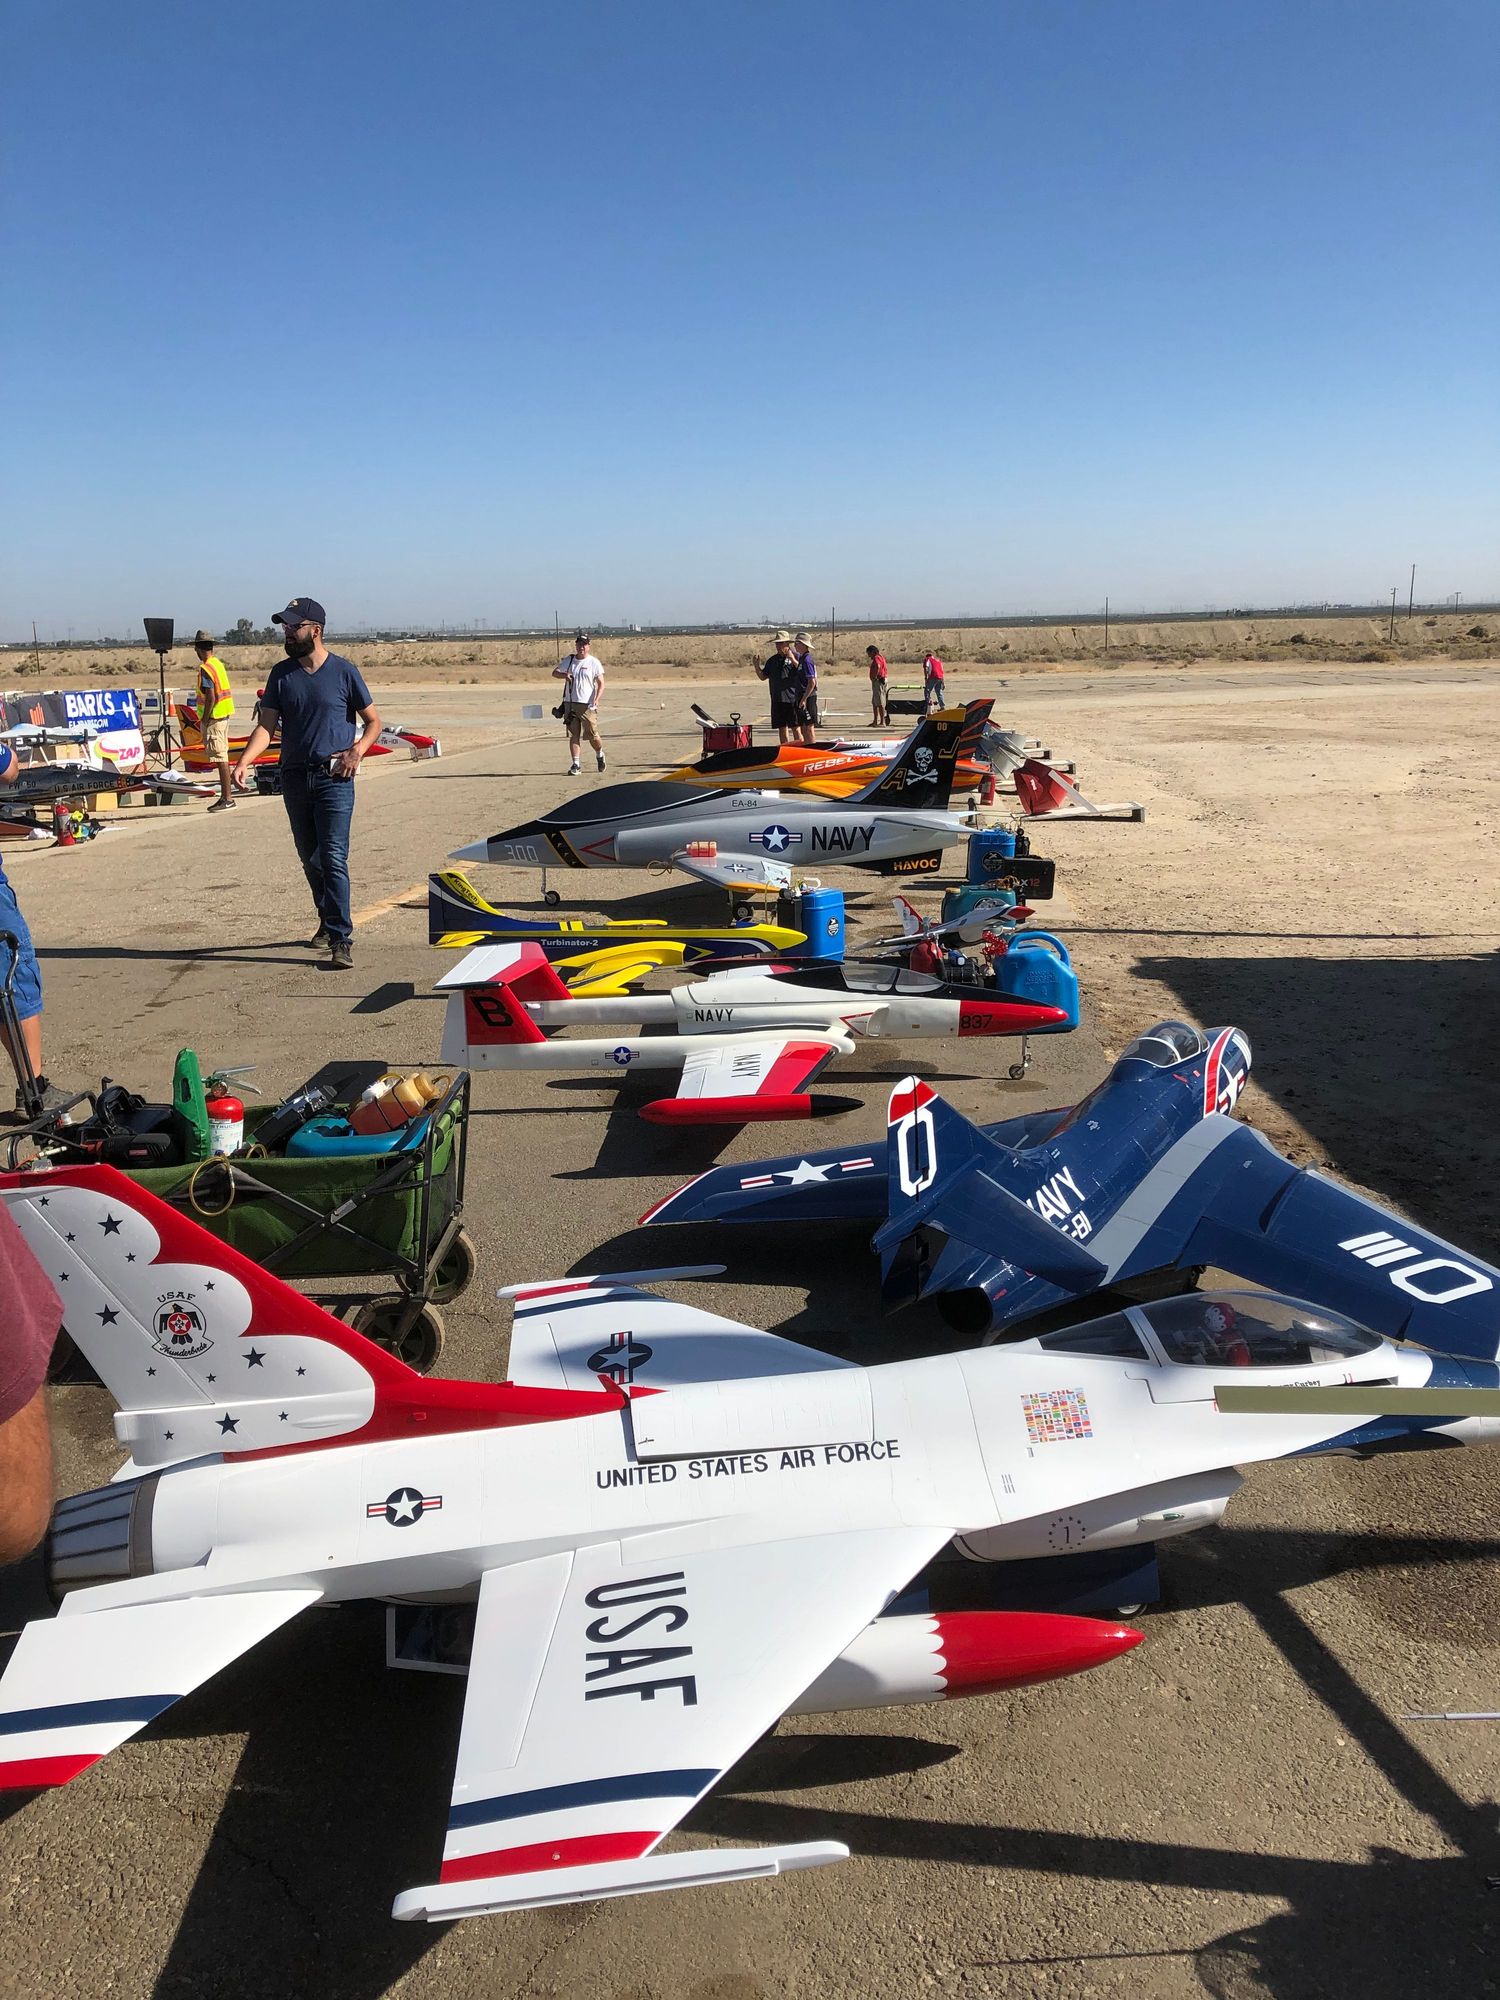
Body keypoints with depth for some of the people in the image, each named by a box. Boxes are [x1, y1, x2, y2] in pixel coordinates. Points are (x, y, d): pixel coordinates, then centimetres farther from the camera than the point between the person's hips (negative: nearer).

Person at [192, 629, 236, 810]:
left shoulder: (205, 669, -15)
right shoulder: (218, 663, 13)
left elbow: (211, 698, -21)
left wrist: (204, 721, -16)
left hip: (214, 718, -10)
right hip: (224, 715, 10)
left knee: (220, 758, -7)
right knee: (222, 757, 14)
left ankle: (228, 799, -6)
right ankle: (225, 796, 20)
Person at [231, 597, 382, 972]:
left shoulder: (344, 671, -2)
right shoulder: (281, 673, 8)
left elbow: (373, 720, 5)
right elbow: (267, 725, 3)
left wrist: (357, 751, -12)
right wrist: (245, 760, -13)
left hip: (334, 777, -5)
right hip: (295, 776, 5)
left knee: (333, 859, -12)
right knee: (309, 858, 13)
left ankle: (341, 938, -12)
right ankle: (328, 920, 31)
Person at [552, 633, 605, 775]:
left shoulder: (594, 663, -1)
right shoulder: (569, 660, 10)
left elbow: (601, 684, -3)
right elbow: (554, 672, 14)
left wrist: (596, 699, -19)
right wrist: (564, 675, -9)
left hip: (587, 705, -3)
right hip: (570, 704, 3)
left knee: (593, 735, -2)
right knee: (573, 735, 0)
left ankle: (600, 755, 26)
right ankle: (575, 764, 2)